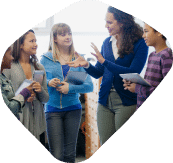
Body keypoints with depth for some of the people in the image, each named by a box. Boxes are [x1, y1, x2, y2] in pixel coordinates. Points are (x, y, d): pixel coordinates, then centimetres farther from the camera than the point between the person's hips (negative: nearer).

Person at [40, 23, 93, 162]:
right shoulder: (46, 59, 4)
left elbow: (89, 86, 0)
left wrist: (70, 88, -15)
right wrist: (48, 83, -17)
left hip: (73, 108, 1)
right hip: (53, 109, -1)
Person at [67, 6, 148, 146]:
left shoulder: (140, 44, -8)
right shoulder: (107, 42, 10)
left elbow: (133, 72, -19)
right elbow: (98, 73, 15)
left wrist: (104, 61, -20)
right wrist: (86, 65, -7)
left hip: (127, 101, -5)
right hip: (105, 100, 6)